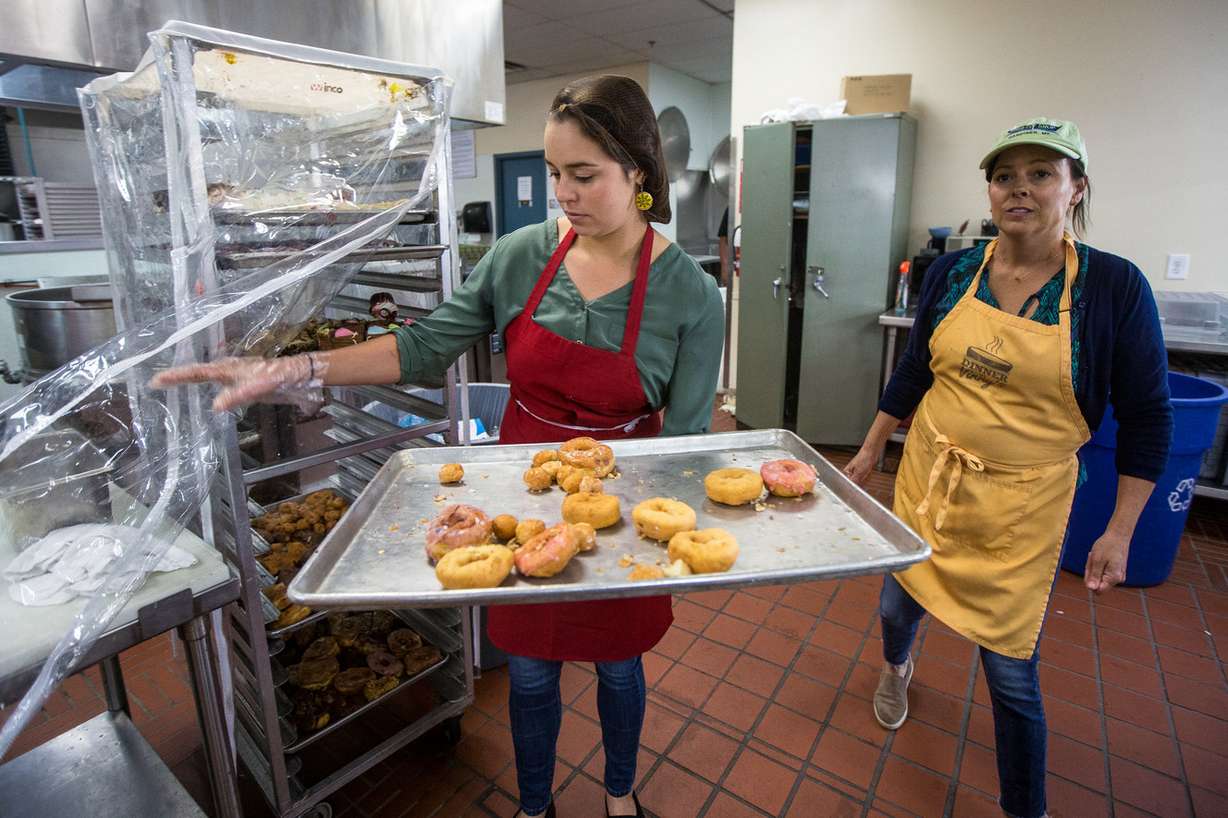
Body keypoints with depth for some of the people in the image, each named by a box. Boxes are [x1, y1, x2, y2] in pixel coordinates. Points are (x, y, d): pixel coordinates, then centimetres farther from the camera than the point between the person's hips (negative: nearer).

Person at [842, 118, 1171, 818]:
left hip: (1023, 505, -3)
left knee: (1011, 670, 6)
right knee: (898, 602, 20)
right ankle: (897, 667, 58)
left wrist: (1120, 533, -7)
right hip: (929, 477, 3)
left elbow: (1147, 417, -5)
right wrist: (870, 453, 11)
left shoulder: (1115, 286, -11)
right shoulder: (953, 272, -3)